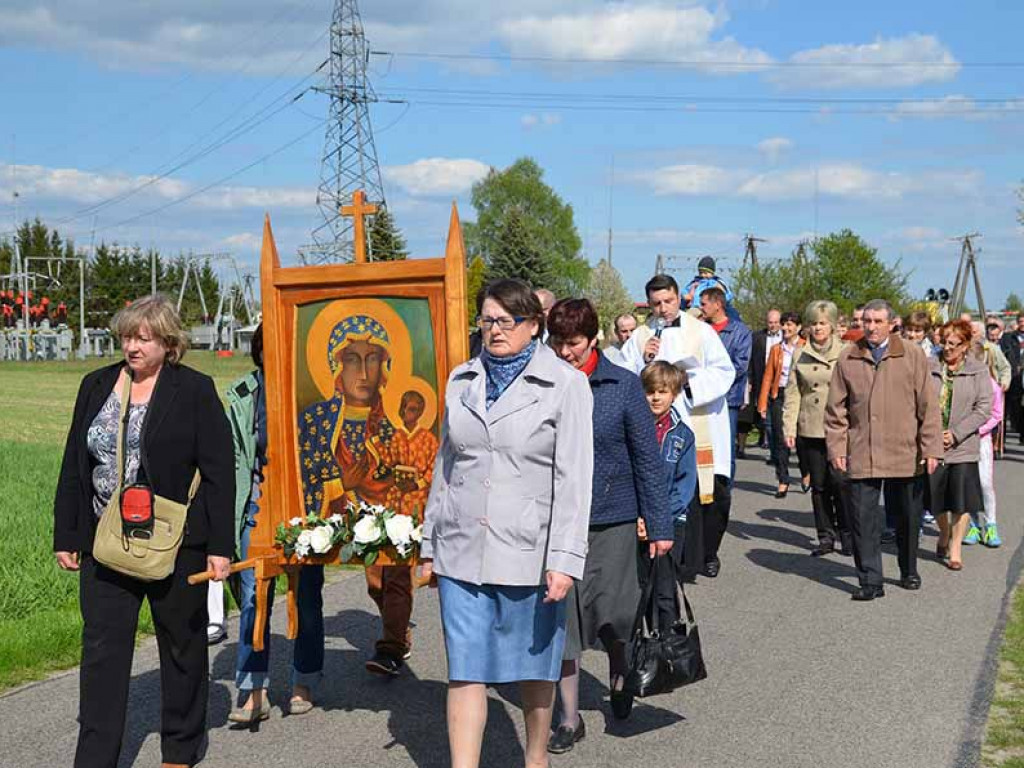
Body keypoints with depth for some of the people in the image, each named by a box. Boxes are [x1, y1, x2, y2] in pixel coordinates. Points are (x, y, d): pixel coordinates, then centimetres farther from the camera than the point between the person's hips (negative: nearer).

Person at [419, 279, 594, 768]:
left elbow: (573, 478, -9)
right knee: (464, 669, 1)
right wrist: (430, 544, 15)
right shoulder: (462, 380, 10)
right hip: (462, 549, 3)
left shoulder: (565, 385, -4)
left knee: (533, 665, 11)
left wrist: (565, 559, -15)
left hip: (527, 550, -3)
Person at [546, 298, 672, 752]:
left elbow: (647, 459, 0)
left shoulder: (623, 386, -2)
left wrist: (659, 525, -1)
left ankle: (619, 677, 37)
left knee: (612, 610, 3)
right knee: (560, 616, 4)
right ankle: (570, 718, 18)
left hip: (611, 517, -1)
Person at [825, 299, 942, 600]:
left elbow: (928, 406, 1)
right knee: (863, 518, -4)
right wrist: (836, 447, 0)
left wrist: (931, 448, -4)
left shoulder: (913, 356, 1)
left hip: (904, 454, 0)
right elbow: (836, 409, 7)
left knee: (906, 517, 13)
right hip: (861, 454, 0)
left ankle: (909, 572, 33)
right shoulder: (848, 359, 4)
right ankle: (870, 581, 3)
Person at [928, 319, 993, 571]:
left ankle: (955, 549, 13)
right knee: (935, 496, 8)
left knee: (961, 499, -1)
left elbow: (983, 408, -4)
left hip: (963, 445, -1)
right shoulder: (929, 368, 3)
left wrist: (955, 434, -12)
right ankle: (944, 533, 37)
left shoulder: (978, 371, 1)